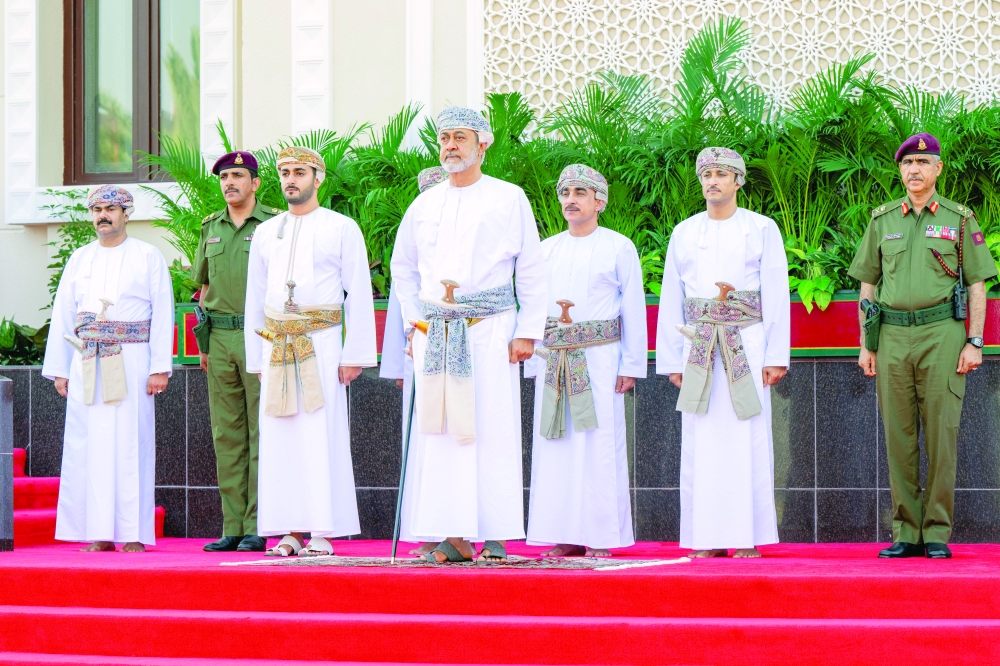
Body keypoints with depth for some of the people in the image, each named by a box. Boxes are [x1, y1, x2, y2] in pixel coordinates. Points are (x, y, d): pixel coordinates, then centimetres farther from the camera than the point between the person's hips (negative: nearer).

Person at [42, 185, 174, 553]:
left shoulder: (148, 257, 5)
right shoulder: (79, 259, 14)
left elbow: (163, 313, 0)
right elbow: (62, 315, 14)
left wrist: (160, 367, -8)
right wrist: (59, 369, 7)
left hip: (131, 362, -3)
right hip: (86, 364, 3)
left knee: (130, 444, -5)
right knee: (87, 446, -1)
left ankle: (133, 533, -2)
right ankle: (98, 532, 2)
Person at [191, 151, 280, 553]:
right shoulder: (211, 227, 16)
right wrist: (204, 339, 13)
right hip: (220, 336, 6)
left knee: (261, 433, -5)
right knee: (227, 434, 5)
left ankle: (257, 528, -5)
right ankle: (232, 527, 8)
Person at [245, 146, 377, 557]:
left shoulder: (342, 229, 3)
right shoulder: (265, 233, 15)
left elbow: (359, 294, 0)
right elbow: (255, 299, 18)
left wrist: (355, 353, -7)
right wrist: (255, 358, 12)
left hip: (321, 345, -4)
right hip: (277, 348, 4)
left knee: (321, 437, -8)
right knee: (280, 439, 0)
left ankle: (323, 533, -5)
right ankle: (290, 532, 3)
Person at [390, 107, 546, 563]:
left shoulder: (510, 199, 4)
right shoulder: (424, 205, 14)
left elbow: (531, 271, 3)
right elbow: (402, 266, 25)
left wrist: (527, 332, -4)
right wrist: (414, 319, 13)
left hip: (489, 329, -3)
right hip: (435, 333, 3)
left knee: (492, 431, -7)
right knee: (439, 432, -1)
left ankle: (496, 536, -5)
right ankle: (454, 535, 1)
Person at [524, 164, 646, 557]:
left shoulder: (619, 248, 4)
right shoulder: (547, 250, 15)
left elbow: (634, 310, 2)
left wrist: (631, 365, -4)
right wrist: (533, 363, 8)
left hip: (599, 358, -4)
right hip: (554, 360, 4)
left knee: (599, 447, -7)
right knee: (554, 446, 0)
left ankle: (601, 537, -2)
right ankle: (565, 537, 5)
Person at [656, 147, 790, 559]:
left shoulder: (762, 230, 6)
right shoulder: (684, 233, 14)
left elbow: (777, 296, 2)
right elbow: (671, 301, 14)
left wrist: (776, 356, -5)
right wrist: (672, 361, 8)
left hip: (747, 344, -3)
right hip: (699, 346, 3)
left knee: (748, 441, -6)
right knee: (700, 443, -1)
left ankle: (748, 538, -3)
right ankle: (707, 539, 2)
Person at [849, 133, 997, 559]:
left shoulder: (960, 220, 6)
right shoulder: (882, 220, 13)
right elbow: (867, 284, 15)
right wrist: (865, 345, 8)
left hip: (942, 334, -3)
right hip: (893, 336, 3)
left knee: (941, 435, -5)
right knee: (899, 436, 2)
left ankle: (938, 533, 0)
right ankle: (906, 534, 6)